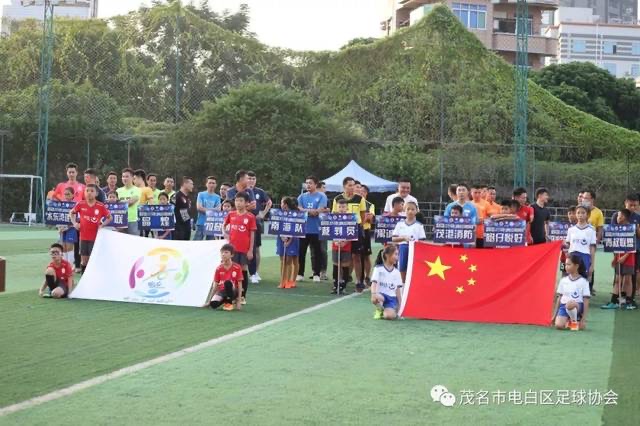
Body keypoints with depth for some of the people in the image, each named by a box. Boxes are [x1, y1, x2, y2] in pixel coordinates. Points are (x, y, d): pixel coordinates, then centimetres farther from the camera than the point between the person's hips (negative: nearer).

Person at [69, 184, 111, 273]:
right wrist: (74, 223, 2)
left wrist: (102, 224, -10)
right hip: (84, 236, 2)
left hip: (95, 237, -2)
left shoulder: (101, 206, -7)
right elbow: (71, 213, 15)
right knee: (84, 259, 9)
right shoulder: (80, 204, -2)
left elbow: (109, 217, 4)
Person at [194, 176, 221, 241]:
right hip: (201, 223, -2)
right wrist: (212, 210, -4)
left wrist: (204, 209, -12)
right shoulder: (201, 194, 4)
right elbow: (199, 207, -7)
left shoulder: (217, 197, 8)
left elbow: (218, 210, -2)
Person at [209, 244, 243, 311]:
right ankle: (225, 300, 2)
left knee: (227, 282, -37)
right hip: (222, 290, 2)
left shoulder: (237, 267, -7)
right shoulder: (219, 269, 1)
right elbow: (215, 285, 5)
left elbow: (239, 285, -6)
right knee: (213, 304, -31)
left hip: (233, 291, -2)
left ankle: (229, 302, -15)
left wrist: (239, 300, -11)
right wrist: (210, 299, 2)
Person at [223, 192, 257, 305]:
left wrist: (251, 250, -6)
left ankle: (243, 296, 12)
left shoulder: (250, 217, -5)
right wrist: (226, 235, 5)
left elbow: (252, 235, -3)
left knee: (244, 270, 3)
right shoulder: (231, 214, 4)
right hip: (232, 247, 2)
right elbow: (224, 225, 21)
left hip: (245, 249, -2)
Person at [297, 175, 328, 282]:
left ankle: (316, 274, 11)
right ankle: (300, 273, 14)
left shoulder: (322, 196, 0)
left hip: (316, 229, -3)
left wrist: (305, 211, -10)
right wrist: (312, 211, -11)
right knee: (301, 251, 6)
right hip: (302, 228, 3)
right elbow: (299, 210, -1)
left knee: (316, 252, 3)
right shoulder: (302, 196, 11)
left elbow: (319, 211, -11)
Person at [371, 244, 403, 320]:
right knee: (376, 299, -39)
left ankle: (384, 311, 10)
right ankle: (379, 310, -4)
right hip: (381, 295, -1)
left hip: (392, 298, 2)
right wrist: (374, 293, -32)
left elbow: (398, 289, 11)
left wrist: (399, 305, 7)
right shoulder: (378, 268, -1)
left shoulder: (396, 272, 9)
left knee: (390, 316, -27)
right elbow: (374, 283, -12)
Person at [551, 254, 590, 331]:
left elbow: (586, 301, -4)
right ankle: (568, 320, 9)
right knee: (558, 325, -26)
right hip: (563, 306, 3)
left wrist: (584, 319, -9)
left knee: (570, 303, -40)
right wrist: (555, 315, 12)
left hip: (578, 306, -3)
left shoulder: (583, 282, -3)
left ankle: (575, 321, -11)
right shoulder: (563, 280, 9)